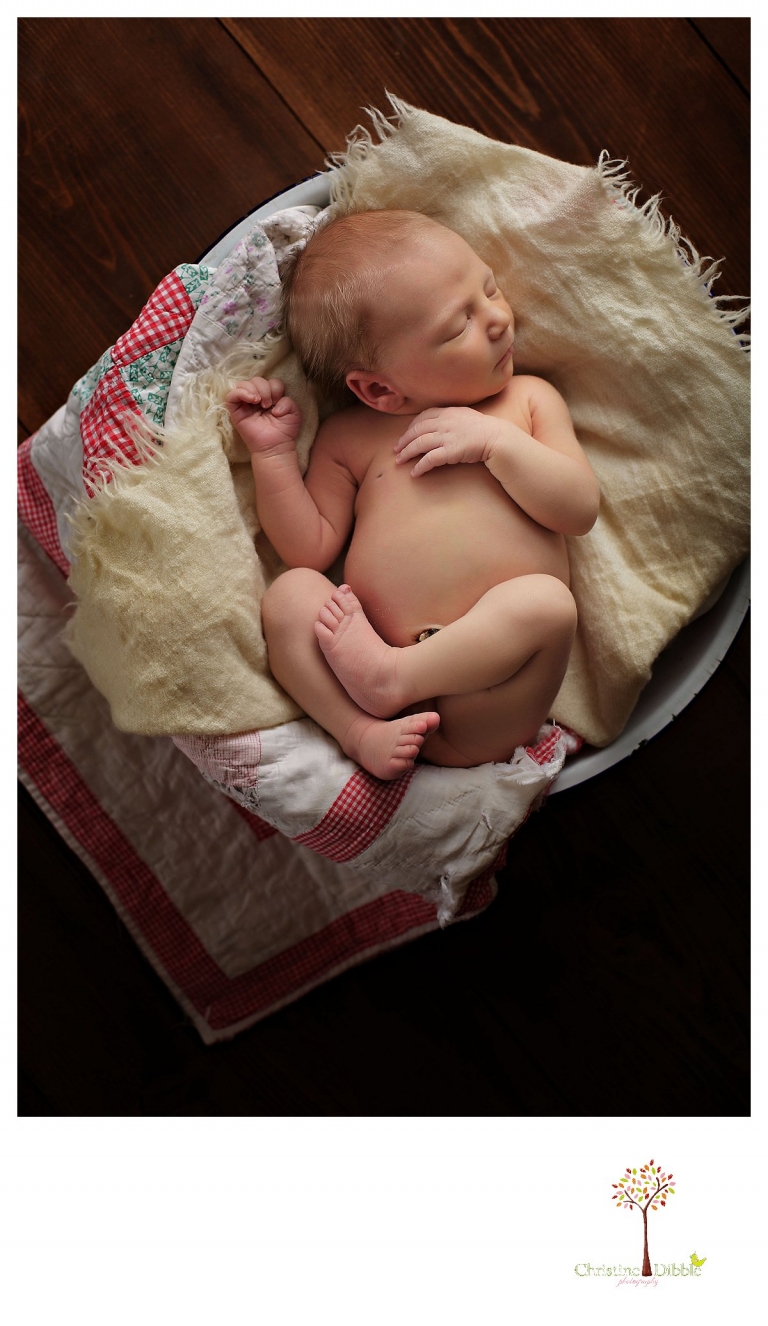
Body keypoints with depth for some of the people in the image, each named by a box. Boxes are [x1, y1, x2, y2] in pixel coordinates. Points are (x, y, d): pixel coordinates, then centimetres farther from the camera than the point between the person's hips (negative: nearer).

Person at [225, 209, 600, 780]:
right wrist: (274, 452, 3)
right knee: (290, 592, -19)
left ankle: (389, 679, -24)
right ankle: (364, 733, -28)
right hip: (374, 647, 1)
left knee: (545, 599, -29)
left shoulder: (530, 399, 15)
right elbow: (310, 549, 10)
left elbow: (581, 509, 4)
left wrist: (495, 439, -6)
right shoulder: (347, 436, 15)